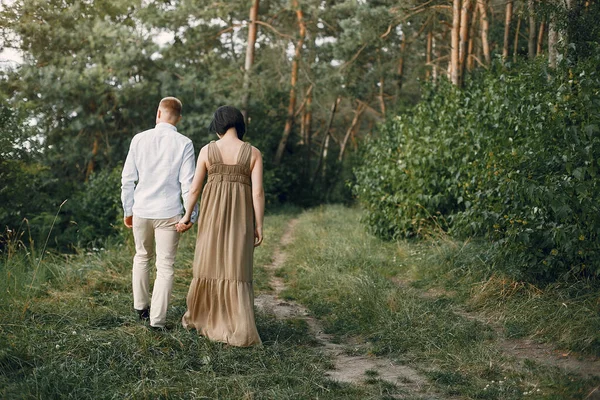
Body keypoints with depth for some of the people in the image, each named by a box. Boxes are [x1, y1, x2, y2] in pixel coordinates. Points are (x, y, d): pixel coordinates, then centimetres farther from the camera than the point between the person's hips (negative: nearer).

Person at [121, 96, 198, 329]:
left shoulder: (139, 140, 0)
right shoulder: (184, 144, -7)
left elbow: (128, 179, 3)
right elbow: (187, 183, -9)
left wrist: (128, 210, 12)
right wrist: (191, 215, -2)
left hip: (141, 211, 3)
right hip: (169, 213, -3)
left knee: (142, 257, 23)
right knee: (165, 266, 4)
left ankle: (140, 307, 34)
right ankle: (157, 319, 3)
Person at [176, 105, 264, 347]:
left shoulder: (207, 150, -1)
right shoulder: (253, 153, -2)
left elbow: (194, 188, 1)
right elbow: (258, 191, -7)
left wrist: (187, 216, 12)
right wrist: (258, 225, -2)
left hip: (212, 213, 0)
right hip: (241, 216, 0)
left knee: (209, 262, 13)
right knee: (236, 269, 1)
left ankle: (198, 316, 29)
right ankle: (241, 330, -5)